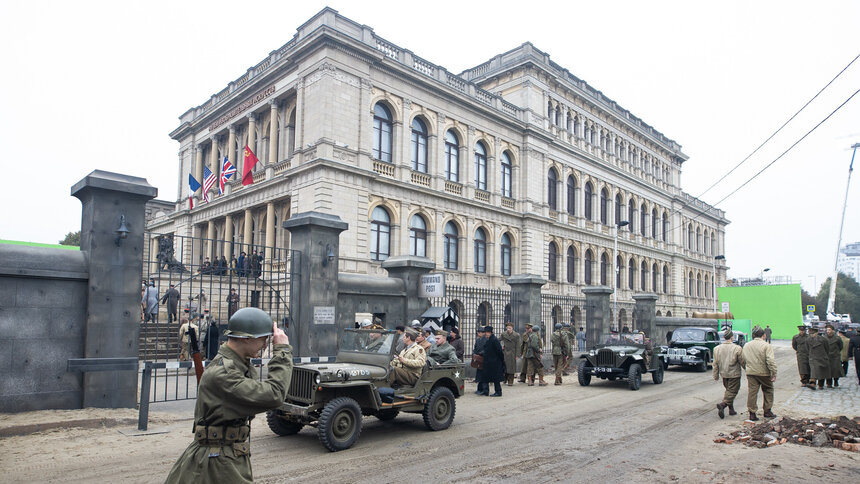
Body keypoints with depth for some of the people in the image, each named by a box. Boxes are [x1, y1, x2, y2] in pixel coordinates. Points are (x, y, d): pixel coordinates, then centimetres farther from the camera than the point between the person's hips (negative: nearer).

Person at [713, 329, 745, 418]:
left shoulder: (717, 348, 0)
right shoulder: (737, 349, -15)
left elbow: (715, 364, 5)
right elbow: (743, 362, -9)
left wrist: (716, 376, 12)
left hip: (723, 374, 5)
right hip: (734, 374, -5)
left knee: (728, 390, 19)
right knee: (732, 392, 1)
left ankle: (731, 409, 22)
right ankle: (722, 404, -17)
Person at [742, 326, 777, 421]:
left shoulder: (746, 345, 8)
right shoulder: (766, 346, -10)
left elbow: (743, 360, 14)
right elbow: (771, 361, -16)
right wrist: (774, 374, -12)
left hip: (750, 373, 4)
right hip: (764, 373, -4)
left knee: (752, 392, 4)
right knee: (768, 391, 16)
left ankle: (752, 414, 3)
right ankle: (767, 411, 21)